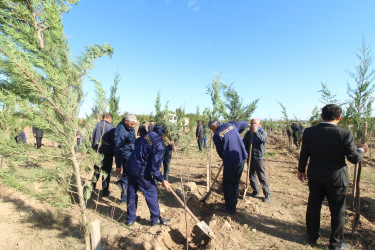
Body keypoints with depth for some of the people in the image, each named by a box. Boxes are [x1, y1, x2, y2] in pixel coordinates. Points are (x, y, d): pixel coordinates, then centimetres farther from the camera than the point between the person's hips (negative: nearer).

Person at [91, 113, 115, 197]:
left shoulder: (96, 125, 2)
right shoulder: (110, 127, -11)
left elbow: (92, 139, 9)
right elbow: (113, 141, -10)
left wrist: (93, 149, 17)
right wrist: (113, 152, -1)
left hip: (96, 152, 4)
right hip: (107, 152, -4)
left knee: (96, 170, 19)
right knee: (106, 172, 6)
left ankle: (92, 186, 23)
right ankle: (105, 191, 13)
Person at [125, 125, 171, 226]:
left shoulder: (150, 134, 0)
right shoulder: (159, 145, -23)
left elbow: (137, 141, 20)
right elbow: (154, 167, -23)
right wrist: (162, 180, -11)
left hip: (130, 166, 8)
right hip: (141, 171, -8)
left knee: (132, 192, 18)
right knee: (151, 192, 9)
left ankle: (130, 219, 33)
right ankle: (156, 219, 23)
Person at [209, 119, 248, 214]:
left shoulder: (216, 135, -9)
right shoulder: (231, 124, 6)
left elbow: (220, 152, -1)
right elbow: (245, 124, 20)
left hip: (230, 162, -6)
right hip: (242, 158, 6)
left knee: (227, 184, 10)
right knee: (236, 183, 20)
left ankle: (230, 208, 16)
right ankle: (233, 204, 34)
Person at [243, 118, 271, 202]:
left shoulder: (262, 131, -6)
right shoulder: (248, 133, 8)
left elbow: (264, 139, -27)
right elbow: (244, 143, 13)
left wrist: (256, 132, -32)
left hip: (259, 157, -5)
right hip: (250, 157, 6)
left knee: (262, 176, -4)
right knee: (251, 175, 14)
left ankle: (267, 194, 8)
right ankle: (255, 191, 30)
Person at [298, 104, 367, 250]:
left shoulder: (309, 132, -9)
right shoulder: (345, 135, -18)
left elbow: (304, 154, -1)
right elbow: (354, 158, -10)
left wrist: (301, 170, 13)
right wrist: (361, 150, 12)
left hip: (315, 177, 3)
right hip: (336, 178, -3)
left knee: (313, 207, 18)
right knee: (337, 212, 15)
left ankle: (312, 237, 34)